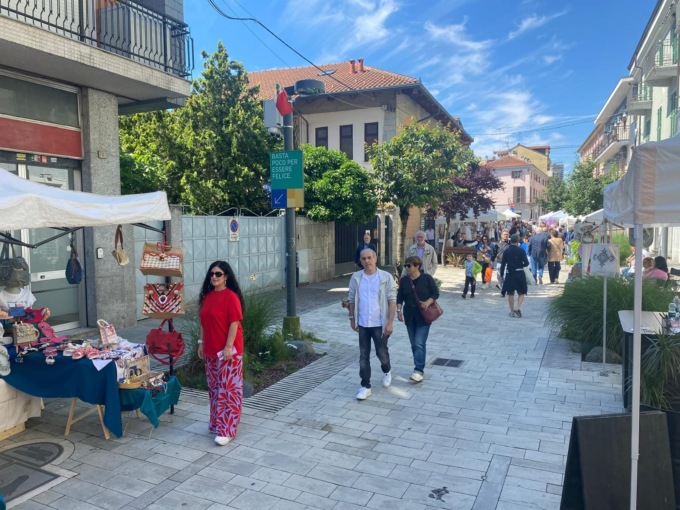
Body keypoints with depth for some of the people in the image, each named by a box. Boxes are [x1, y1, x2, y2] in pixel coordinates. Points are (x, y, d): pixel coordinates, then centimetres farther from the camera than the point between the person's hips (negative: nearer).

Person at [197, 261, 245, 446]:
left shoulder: (231, 297, -14)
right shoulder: (207, 296, 9)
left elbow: (234, 323, -17)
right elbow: (204, 322, 15)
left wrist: (229, 347, -20)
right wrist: (201, 343, 14)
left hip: (228, 351, -8)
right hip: (211, 350, 8)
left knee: (228, 389, -2)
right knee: (214, 387, 16)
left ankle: (227, 430, 2)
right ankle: (217, 422, 30)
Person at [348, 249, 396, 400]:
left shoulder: (386, 277, -9)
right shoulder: (356, 278, 0)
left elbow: (392, 300, -9)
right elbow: (351, 299, 9)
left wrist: (390, 322, -13)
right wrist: (352, 318, 8)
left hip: (380, 324, -2)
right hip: (362, 324, 2)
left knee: (382, 352, 11)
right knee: (363, 356, 7)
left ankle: (387, 371, 43)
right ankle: (365, 386, 18)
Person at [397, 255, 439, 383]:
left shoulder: (427, 278, -7)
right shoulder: (404, 280, 3)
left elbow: (436, 293, -3)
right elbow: (400, 297, 7)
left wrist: (428, 302, -19)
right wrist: (399, 310, -3)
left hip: (424, 316, -5)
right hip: (409, 316, 5)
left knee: (419, 343, -12)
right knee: (414, 344, 11)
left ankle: (419, 371, -11)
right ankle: (419, 367, 24)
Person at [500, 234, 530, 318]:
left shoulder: (506, 251, 0)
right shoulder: (521, 251, -6)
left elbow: (503, 264, 0)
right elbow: (526, 263, -8)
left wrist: (502, 274, 6)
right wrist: (520, 265, 13)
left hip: (509, 274, 2)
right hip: (519, 273, -2)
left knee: (510, 294, 9)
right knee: (521, 293, 10)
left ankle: (512, 312, 13)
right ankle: (518, 308, -11)